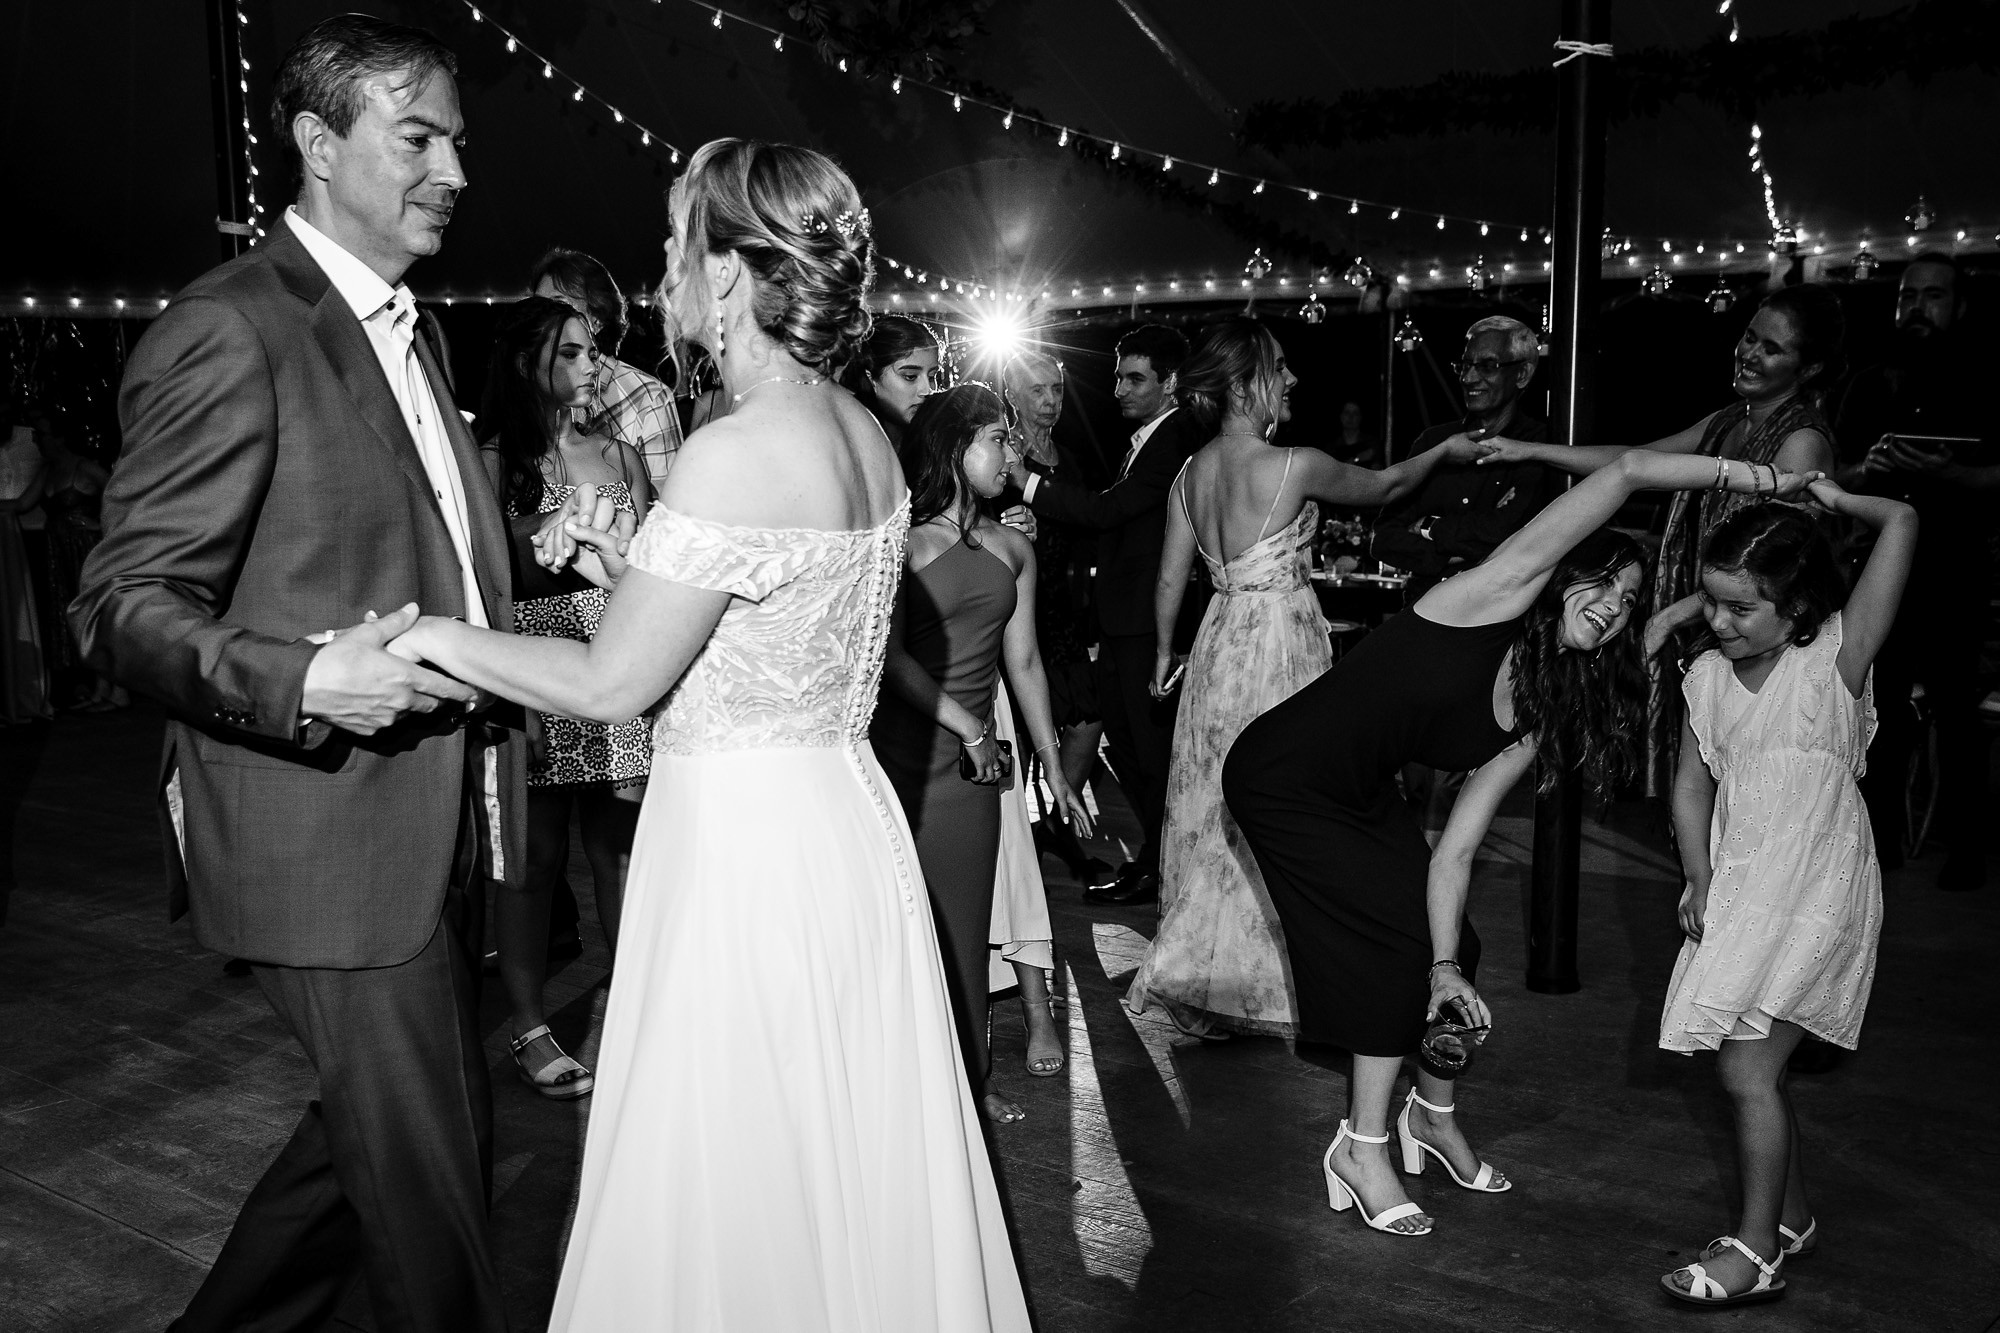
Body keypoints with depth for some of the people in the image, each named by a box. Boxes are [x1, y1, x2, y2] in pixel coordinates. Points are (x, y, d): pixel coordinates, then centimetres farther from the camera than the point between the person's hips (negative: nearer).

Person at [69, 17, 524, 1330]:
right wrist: (305, 681, -30)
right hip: (330, 838, -9)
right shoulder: (228, 332, -14)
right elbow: (123, 606, -15)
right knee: (429, 1170, 3)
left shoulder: (409, 328, 15)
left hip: (441, 825, 9)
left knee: (385, 1131, 22)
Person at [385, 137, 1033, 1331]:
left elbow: (611, 684, -15)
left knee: (740, 1191, 9)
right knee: (852, 1163, 22)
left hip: (746, 848, -8)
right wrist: (627, 566, 12)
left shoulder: (737, 455, -20)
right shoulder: (865, 438, 6)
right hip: (846, 826, 9)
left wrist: (433, 636, -4)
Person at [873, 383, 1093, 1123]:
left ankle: (967, 1076, 19)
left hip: (974, 760, 5)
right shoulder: (902, 538, -5)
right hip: (900, 750, -4)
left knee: (963, 922, 7)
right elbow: (890, 656, -11)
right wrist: (968, 726, -12)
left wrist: (1054, 765, 17)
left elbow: (1023, 662, 16)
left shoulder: (1012, 548, 12)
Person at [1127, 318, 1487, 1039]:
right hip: (1282, 647, -7)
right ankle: (1268, 982, 15)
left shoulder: (1190, 472, 3)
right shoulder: (1295, 466, -16)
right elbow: (1386, 486, 0)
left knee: (1219, 816, 16)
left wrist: (1164, 653, 22)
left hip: (1220, 645, 7)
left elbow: (1170, 581, 8)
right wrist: (1446, 449, 18)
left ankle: (1196, 973, 26)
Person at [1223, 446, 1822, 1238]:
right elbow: (1626, 473, -24)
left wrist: (1445, 965, -9)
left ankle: (1433, 1115, 32)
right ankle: (1362, 1149, 6)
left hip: (1359, 795, 8)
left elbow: (1456, 848, -2)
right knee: (1403, 943, -9)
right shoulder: (1496, 598, -18)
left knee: (1450, 950, 6)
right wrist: (1742, 476, -27)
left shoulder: (1536, 723, 1)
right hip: (1283, 779, -8)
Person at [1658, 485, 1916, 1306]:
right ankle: (1792, 1220, 33)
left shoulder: (1835, 657, -13)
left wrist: (1832, 499, -5)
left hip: (1816, 891, -6)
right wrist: (1701, 884, 0)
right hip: (1738, 890, 6)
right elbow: (1692, 786, 8)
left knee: (1747, 1067, -9)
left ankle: (1756, 1253, 5)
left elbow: (1901, 522, -21)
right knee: (1749, 1069, 12)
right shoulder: (1708, 677, 2)